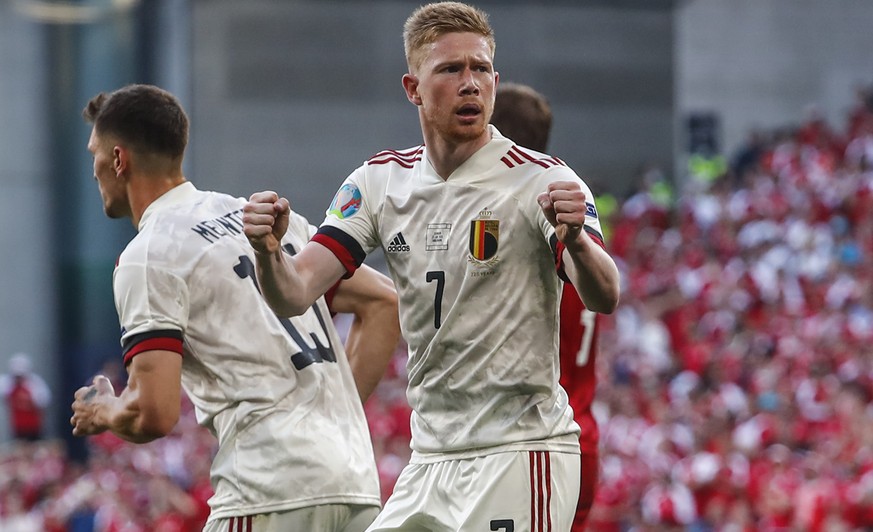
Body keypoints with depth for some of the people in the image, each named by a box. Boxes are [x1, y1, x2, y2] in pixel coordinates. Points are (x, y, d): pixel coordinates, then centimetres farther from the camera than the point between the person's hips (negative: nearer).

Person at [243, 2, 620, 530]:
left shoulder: (545, 182, -10)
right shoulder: (380, 180, 6)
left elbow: (604, 299, -24)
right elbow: (295, 295, -1)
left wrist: (576, 238, -46)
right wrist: (270, 252, -24)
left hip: (522, 452, -6)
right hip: (430, 461, 6)